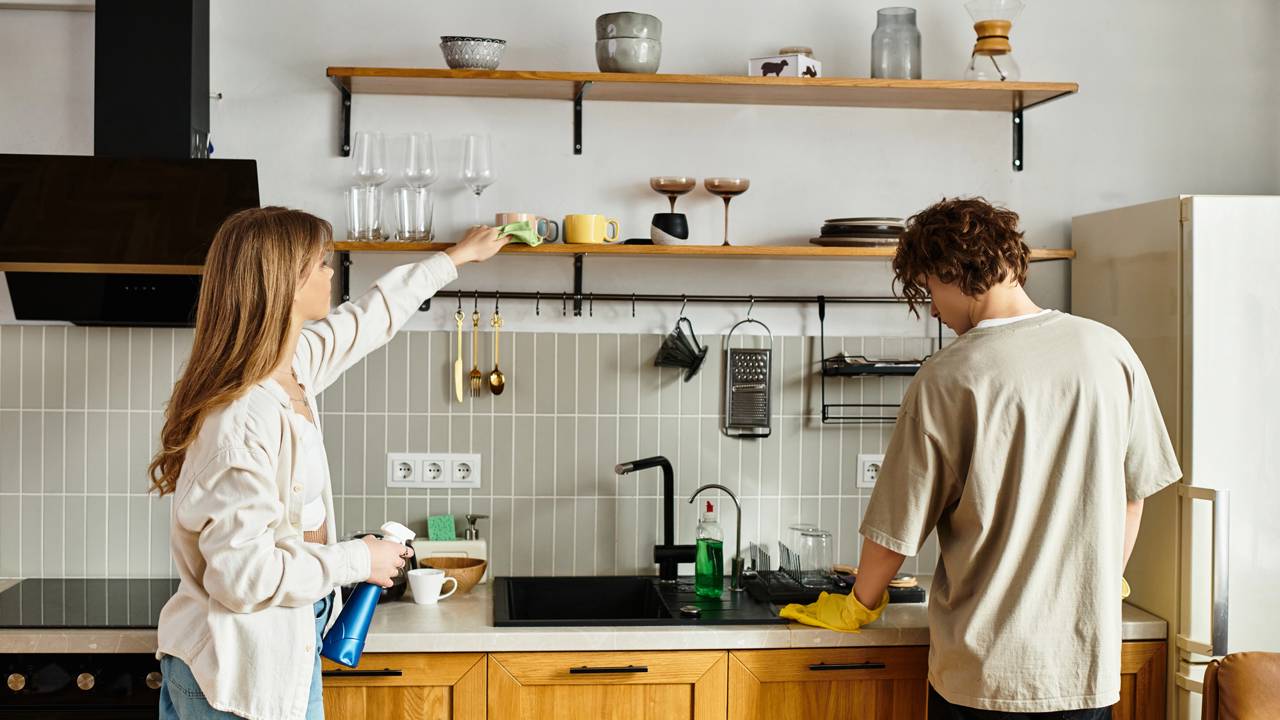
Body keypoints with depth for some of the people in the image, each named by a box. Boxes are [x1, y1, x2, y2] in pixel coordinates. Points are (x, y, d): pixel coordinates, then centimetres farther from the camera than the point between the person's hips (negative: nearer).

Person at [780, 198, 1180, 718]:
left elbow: (897, 528, -7)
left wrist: (857, 606, 11)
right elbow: (1133, 492, 7)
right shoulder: (1109, 350, -4)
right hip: (1087, 662, 4)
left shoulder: (947, 380, -14)